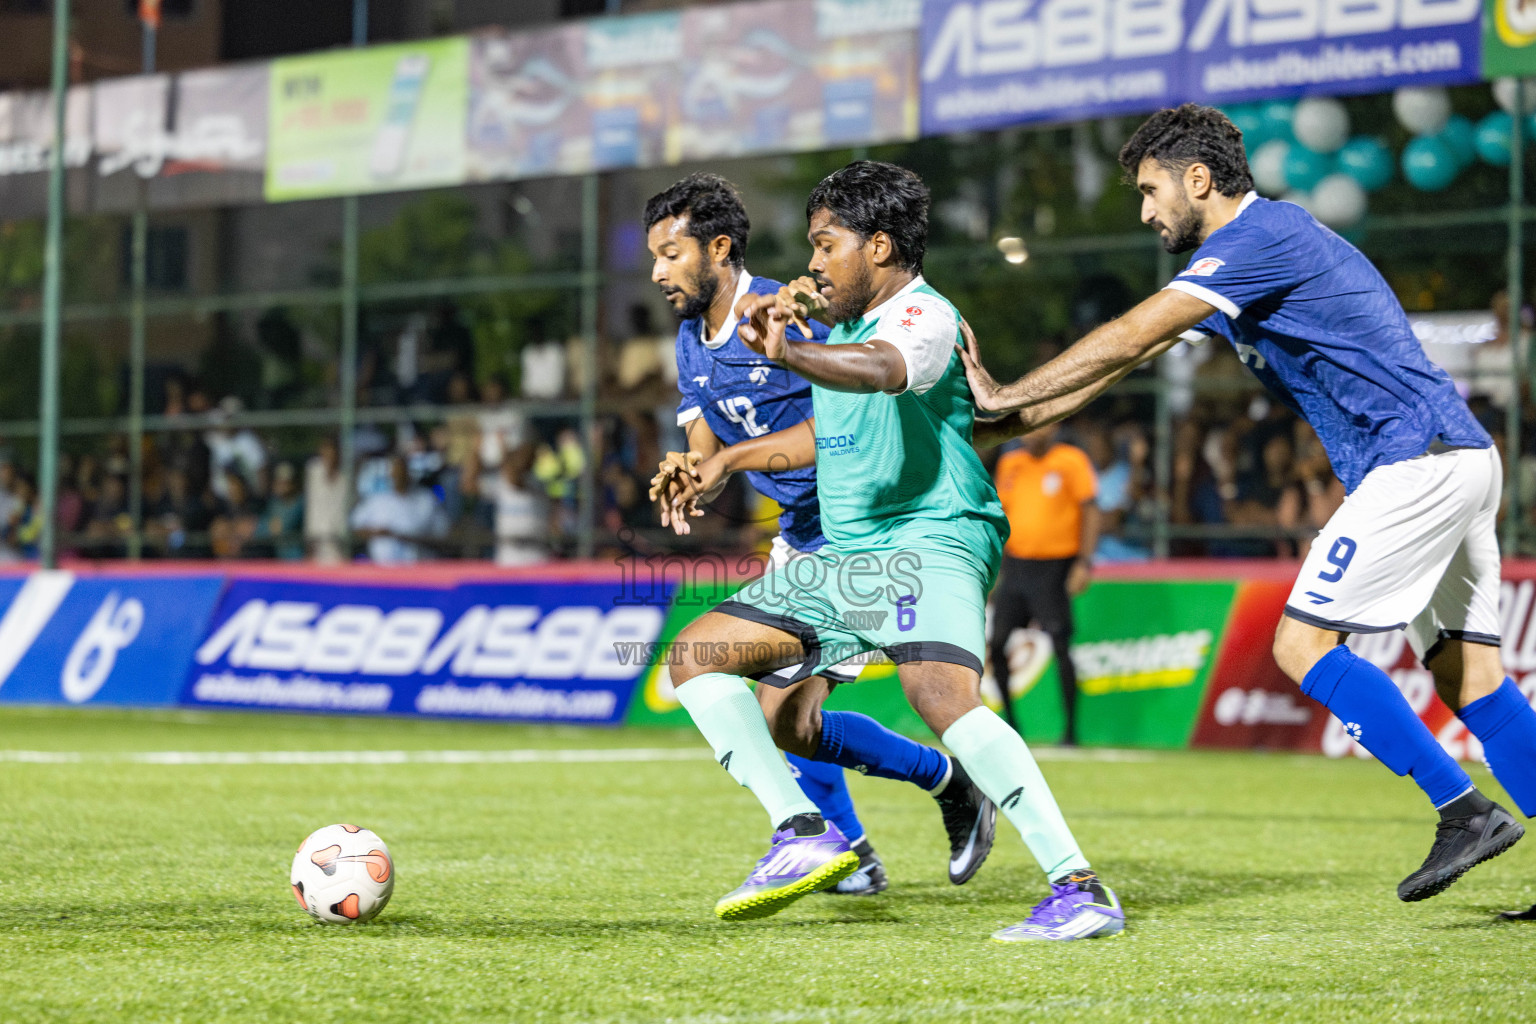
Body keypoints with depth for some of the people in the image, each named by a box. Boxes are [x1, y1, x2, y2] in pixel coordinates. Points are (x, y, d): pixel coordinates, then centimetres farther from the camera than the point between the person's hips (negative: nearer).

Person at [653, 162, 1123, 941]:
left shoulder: (924, 316, -13)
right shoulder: (840, 325, 16)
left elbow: (880, 372, -38)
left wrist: (787, 355, -56)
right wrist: (731, 460, 36)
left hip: (931, 542, -10)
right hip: (844, 555, 10)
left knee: (944, 698, -34)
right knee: (697, 657, 5)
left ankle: (1078, 889, -33)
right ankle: (804, 837, -1)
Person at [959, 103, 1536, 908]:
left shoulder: (1264, 234, -12)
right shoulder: (1244, 250, 20)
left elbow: (1129, 337, -17)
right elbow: (1138, 350, 23)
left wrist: (1006, 396, -9)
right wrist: (1016, 417, 19)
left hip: (1417, 462, -10)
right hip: (1457, 458, 10)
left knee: (1303, 644, -10)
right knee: (1465, 670, 6)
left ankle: (1464, 810, -12)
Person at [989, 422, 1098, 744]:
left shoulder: (1072, 461, -3)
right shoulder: (1010, 463, 13)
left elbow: (1090, 511, -6)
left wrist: (1085, 562, -14)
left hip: (1054, 567, -5)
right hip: (1014, 566, 5)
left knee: (1060, 645, -10)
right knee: (996, 643, 1)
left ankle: (1070, 728, -3)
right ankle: (1008, 721, 15)